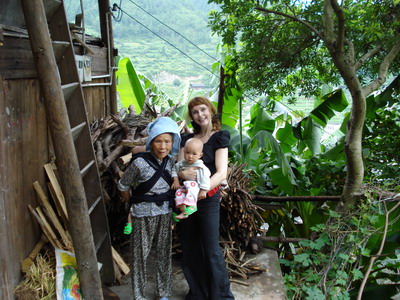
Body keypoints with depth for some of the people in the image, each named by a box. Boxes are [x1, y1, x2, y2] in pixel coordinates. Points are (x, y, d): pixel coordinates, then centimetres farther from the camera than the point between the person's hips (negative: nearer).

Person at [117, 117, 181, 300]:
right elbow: (123, 186, -4)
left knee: (164, 252, 13)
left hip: (165, 213, 4)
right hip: (143, 214, -4)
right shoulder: (140, 162, -17)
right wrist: (133, 205, 3)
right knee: (140, 255, 5)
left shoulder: (170, 161, -2)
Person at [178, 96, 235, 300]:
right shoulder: (187, 139, 12)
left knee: (211, 251, -3)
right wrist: (183, 174, -21)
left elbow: (221, 173, -12)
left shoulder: (219, 138, -2)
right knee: (189, 249, 12)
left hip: (208, 199, -5)